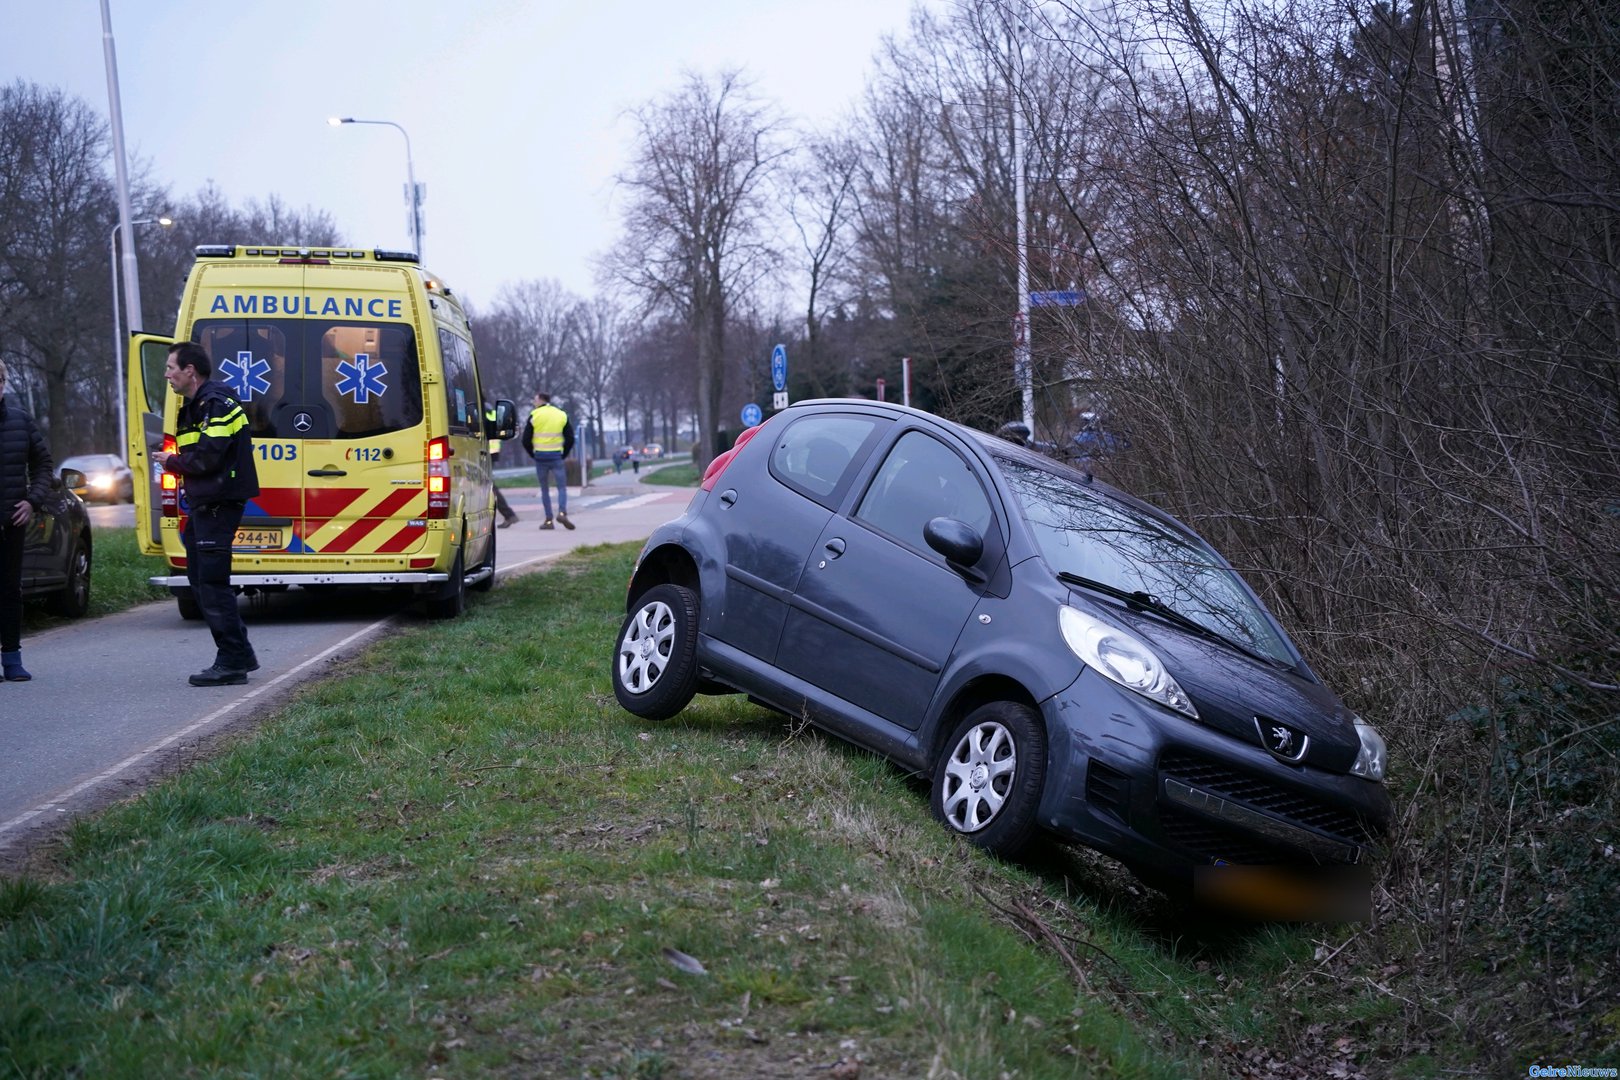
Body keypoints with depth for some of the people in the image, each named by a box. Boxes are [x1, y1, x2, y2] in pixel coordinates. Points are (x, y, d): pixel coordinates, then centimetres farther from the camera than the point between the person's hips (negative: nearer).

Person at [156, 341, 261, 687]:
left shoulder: (216, 404, -15)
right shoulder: (195, 405, 19)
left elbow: (207, 457, -23)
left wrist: (172, 462, -6)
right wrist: (177, 465, 0)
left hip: (218, 505, -11)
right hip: (203, 504, 11)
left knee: (212, 584, -9)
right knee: (201, 582, 13)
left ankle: (232, 662, -5)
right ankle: (240, 655, 19)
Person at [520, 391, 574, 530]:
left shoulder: (534, 416, 1)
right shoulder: (562, 415, 7)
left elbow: (526, 441, 0)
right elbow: (570, 439, 6)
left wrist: (533, 455, 13)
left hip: (540, 457, 0)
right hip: (556, 456, 0)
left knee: (544, 489, 8)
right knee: (562, 486, 3)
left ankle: (549, 520, 5)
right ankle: (562, 512, -20)